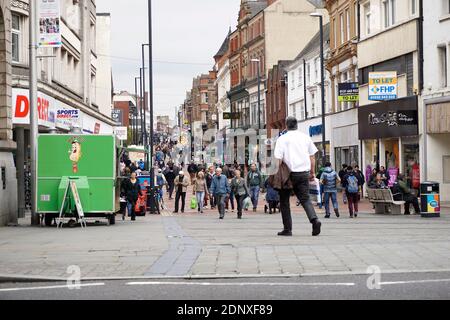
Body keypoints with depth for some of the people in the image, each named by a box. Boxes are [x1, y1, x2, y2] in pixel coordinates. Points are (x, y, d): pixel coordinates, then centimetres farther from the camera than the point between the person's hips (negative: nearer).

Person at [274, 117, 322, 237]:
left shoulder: (282, 139, -5)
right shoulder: (305, 137, 8)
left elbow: (279, 159, -11)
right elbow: (312, 156, 11)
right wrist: (312, 172, 18)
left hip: (289, 173, -3)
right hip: (304, 173, 3)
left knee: (284, 201, 10)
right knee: (305, 198, 8)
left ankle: (287, 229, 8)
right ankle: (314, 219, -18)